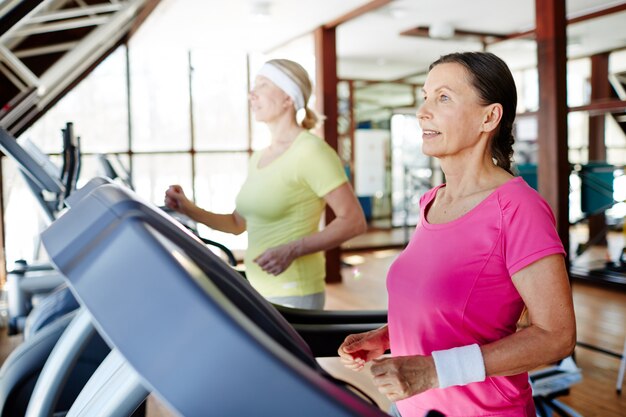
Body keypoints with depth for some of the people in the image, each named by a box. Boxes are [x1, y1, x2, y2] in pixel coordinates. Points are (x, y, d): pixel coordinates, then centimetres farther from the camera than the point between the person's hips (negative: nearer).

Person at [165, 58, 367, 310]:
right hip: (258, 291, 8)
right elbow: (237, 223, 19)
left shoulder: (311, 151, -13)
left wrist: (292, 250, -25)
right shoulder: (258, 159, 11)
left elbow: (354, 221, -17)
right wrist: (189, 209, 4)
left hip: (293, 297, -7)